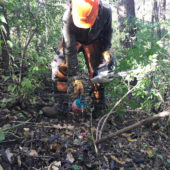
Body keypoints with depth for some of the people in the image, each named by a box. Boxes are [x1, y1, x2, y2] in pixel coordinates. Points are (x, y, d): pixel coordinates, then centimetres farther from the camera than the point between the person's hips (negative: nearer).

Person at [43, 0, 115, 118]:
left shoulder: (106, 11, -32)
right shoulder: (68, 18, -39)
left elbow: (108, 32, -9)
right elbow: (70, 50, -35)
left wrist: (105, 50, -20)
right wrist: (75, 77, -34)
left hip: (94, 41, 2)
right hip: (73, 40, -1)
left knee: (99, 71, -3)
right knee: (60, 66, -18)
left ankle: (99, 107, 12)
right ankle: (61, 105, -11)